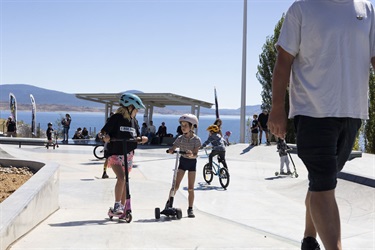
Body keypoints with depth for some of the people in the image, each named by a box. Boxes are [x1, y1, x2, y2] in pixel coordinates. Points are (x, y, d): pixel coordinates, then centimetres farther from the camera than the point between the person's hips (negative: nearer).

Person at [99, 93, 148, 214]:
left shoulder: (133, 121, 10)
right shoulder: (116, 118, -9)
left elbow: (137, 137, 15)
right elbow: (103, 131, -10)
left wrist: (141, 139, -7)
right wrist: (105, 137, -31)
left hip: (127, 155, 6)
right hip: (115, 154, -6)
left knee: (124, 181, 11)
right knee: (121, 178, -21)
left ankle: (122, 207, 20)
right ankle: (116, 205, -12)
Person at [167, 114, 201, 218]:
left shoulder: (196, 139, -12)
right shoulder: (180, 138, -5)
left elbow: (195, 154, -20)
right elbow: (172, 148, -8)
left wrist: (192, 154, -42)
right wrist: (170, 150, -31)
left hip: (192, 162, -1)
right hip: (182, 161, 2)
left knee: (190, 188, 1)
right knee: (176, 185, -6)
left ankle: (190, 209, 10)